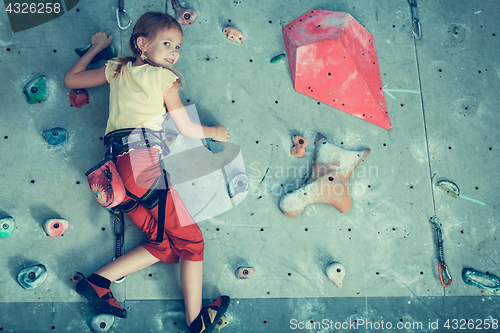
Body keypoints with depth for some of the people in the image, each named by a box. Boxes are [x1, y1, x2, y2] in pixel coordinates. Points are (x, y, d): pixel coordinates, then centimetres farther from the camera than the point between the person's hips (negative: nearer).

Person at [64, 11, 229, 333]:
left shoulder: (116, 68, 21)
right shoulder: (165, 78, 4)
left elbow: (70, 80, 35)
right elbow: (187, 128, 8)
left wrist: (97, 47, 44)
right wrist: (215, 131, 27)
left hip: (115, 162, 7)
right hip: (143, 155, -7)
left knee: (167, 244, 8)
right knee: (191, 240, -1)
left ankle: (100, 281, 0)